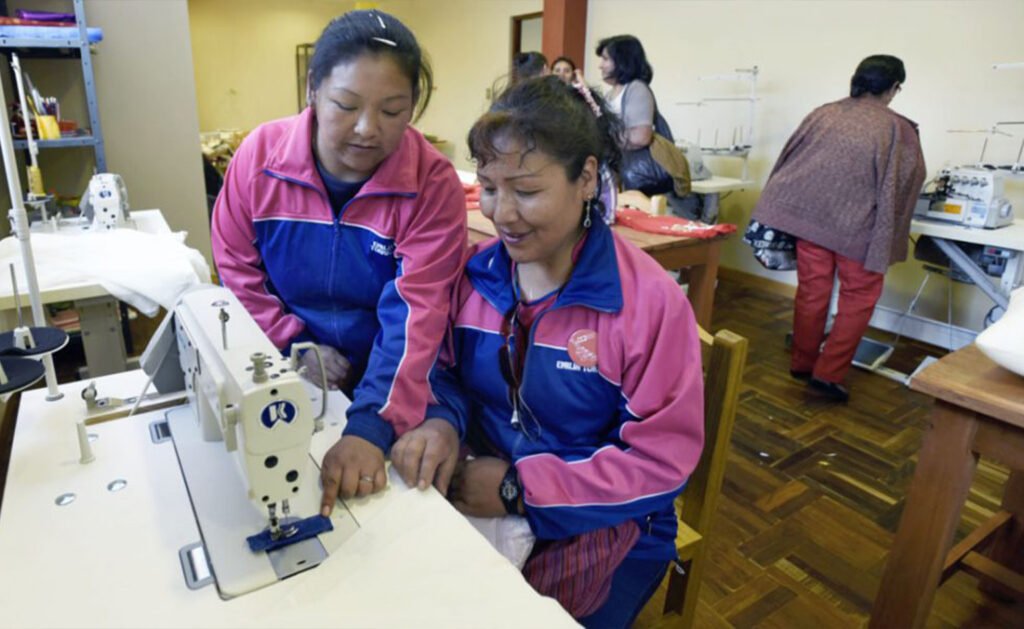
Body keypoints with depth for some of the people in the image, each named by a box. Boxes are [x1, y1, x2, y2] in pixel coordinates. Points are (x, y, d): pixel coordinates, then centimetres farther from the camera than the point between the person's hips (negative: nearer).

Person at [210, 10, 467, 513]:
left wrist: (370, 427, -34)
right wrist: (295, 348, -11)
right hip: (280, 379, 2)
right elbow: (237, 272, 1)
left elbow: (414, 314, -23)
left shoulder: (433, 183, -16)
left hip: (383, 390, -2)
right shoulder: (260, 154, -8)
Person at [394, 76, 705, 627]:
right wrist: (441, 421, -17)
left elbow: (663, 459, -15)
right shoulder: (474, 272, -3)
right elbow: (445, 370, 8)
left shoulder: (650, 301, -18)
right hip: (479, 490, 4)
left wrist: (521, 488, -20)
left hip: (601, 520, -3)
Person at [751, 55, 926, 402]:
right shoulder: (899, 129, -3)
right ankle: (829, 372, 5)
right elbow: (909, 181, 4)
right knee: (858, 297, 10)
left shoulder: (823, 114, 5)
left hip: (807, 214, 4)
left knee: (811, 290, 13)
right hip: (858, 227, -3)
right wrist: (888, 234, 19)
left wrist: (783, 212, 18)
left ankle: (802, 363, 23)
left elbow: (788, 160, 9)